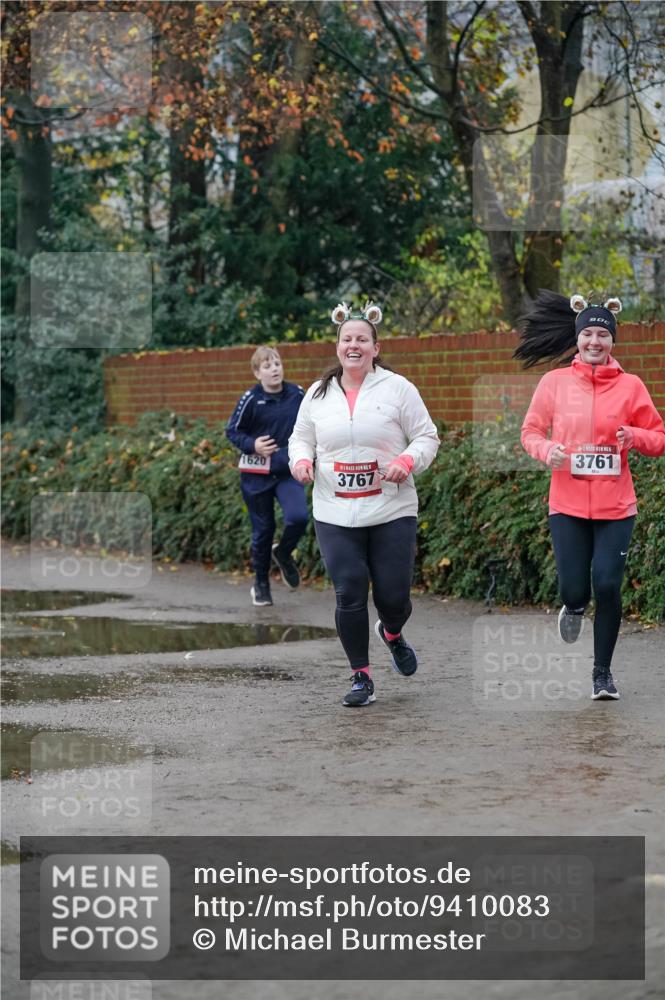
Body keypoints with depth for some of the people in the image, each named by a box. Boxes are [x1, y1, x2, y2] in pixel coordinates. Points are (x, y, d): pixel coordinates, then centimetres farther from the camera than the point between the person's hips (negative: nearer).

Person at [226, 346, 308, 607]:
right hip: (256, 475, -2)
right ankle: (261, 583, 27)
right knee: (263, 530, 7)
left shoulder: (298, 394, -2)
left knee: (298, 517, -20)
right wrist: (252, 445, -20)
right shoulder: (251, 399, -11)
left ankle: (282, 553, 13)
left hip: (289, 471, 2)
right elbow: (232, 431, -4)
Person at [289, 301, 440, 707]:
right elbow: (301, 438, 19)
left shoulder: (397, 388, 0)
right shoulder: (318, 394, 9)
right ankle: (361, 677, 9)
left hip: (392, 512, -2)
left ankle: (392, 634, 37)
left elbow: (427, 437, 2)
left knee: (393, 595, -1)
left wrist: (407, 461, -17)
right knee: (350, 594, -6)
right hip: (335, 517, 2)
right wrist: (301, 460, -3)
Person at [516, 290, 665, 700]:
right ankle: (574, 608, 37)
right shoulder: (554, 382, 1)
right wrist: (546, 450, -12)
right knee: (574, 590, -3)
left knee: (608, 586, -6)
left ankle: (603, 671, 13)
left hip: (615, 505, 0)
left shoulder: (630, 385, 1)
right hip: (568, 504, 0)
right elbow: (531, 430, 10)